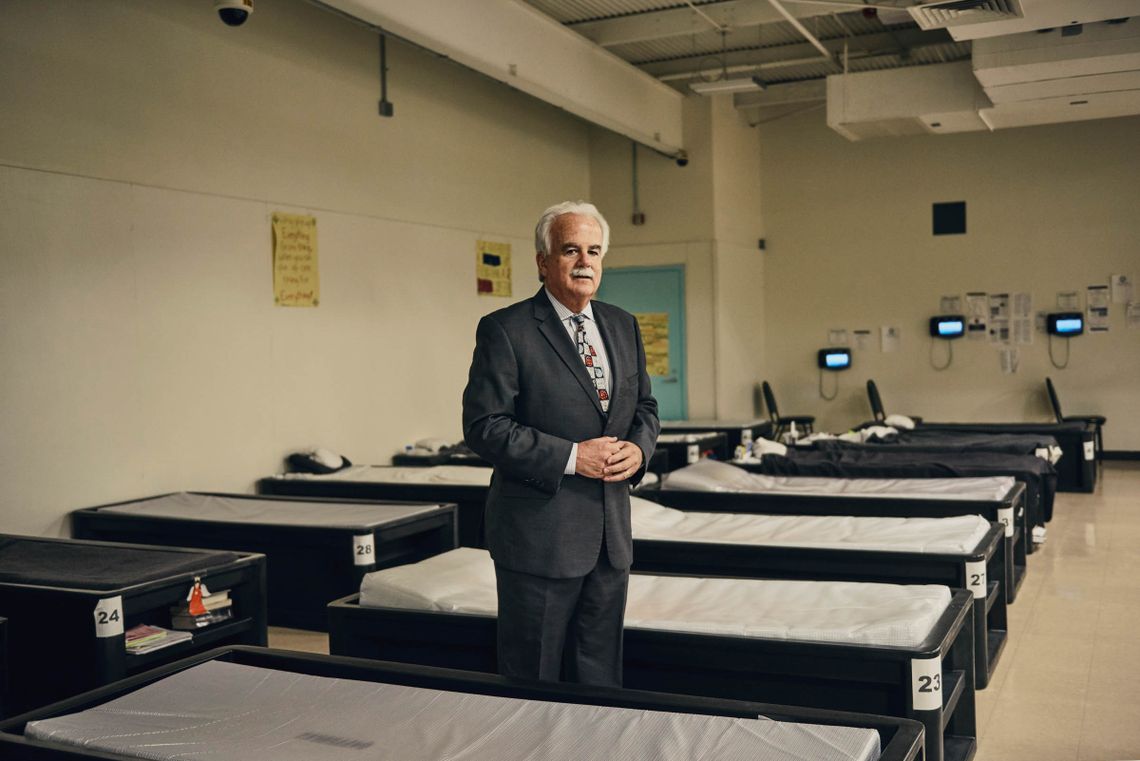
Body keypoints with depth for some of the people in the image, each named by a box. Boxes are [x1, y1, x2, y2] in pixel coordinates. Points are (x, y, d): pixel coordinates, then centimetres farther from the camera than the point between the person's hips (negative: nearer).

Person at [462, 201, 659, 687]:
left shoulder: (622, 326, 11)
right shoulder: (505, 330, -10)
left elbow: (645, 405, 19)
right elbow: (484, 427, -14)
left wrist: (638, 448, -4)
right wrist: (571, 457, -19)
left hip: (610, 535, 6)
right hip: (540, 534, -6)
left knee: (601, 678, 17)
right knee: (534, 684, 7)